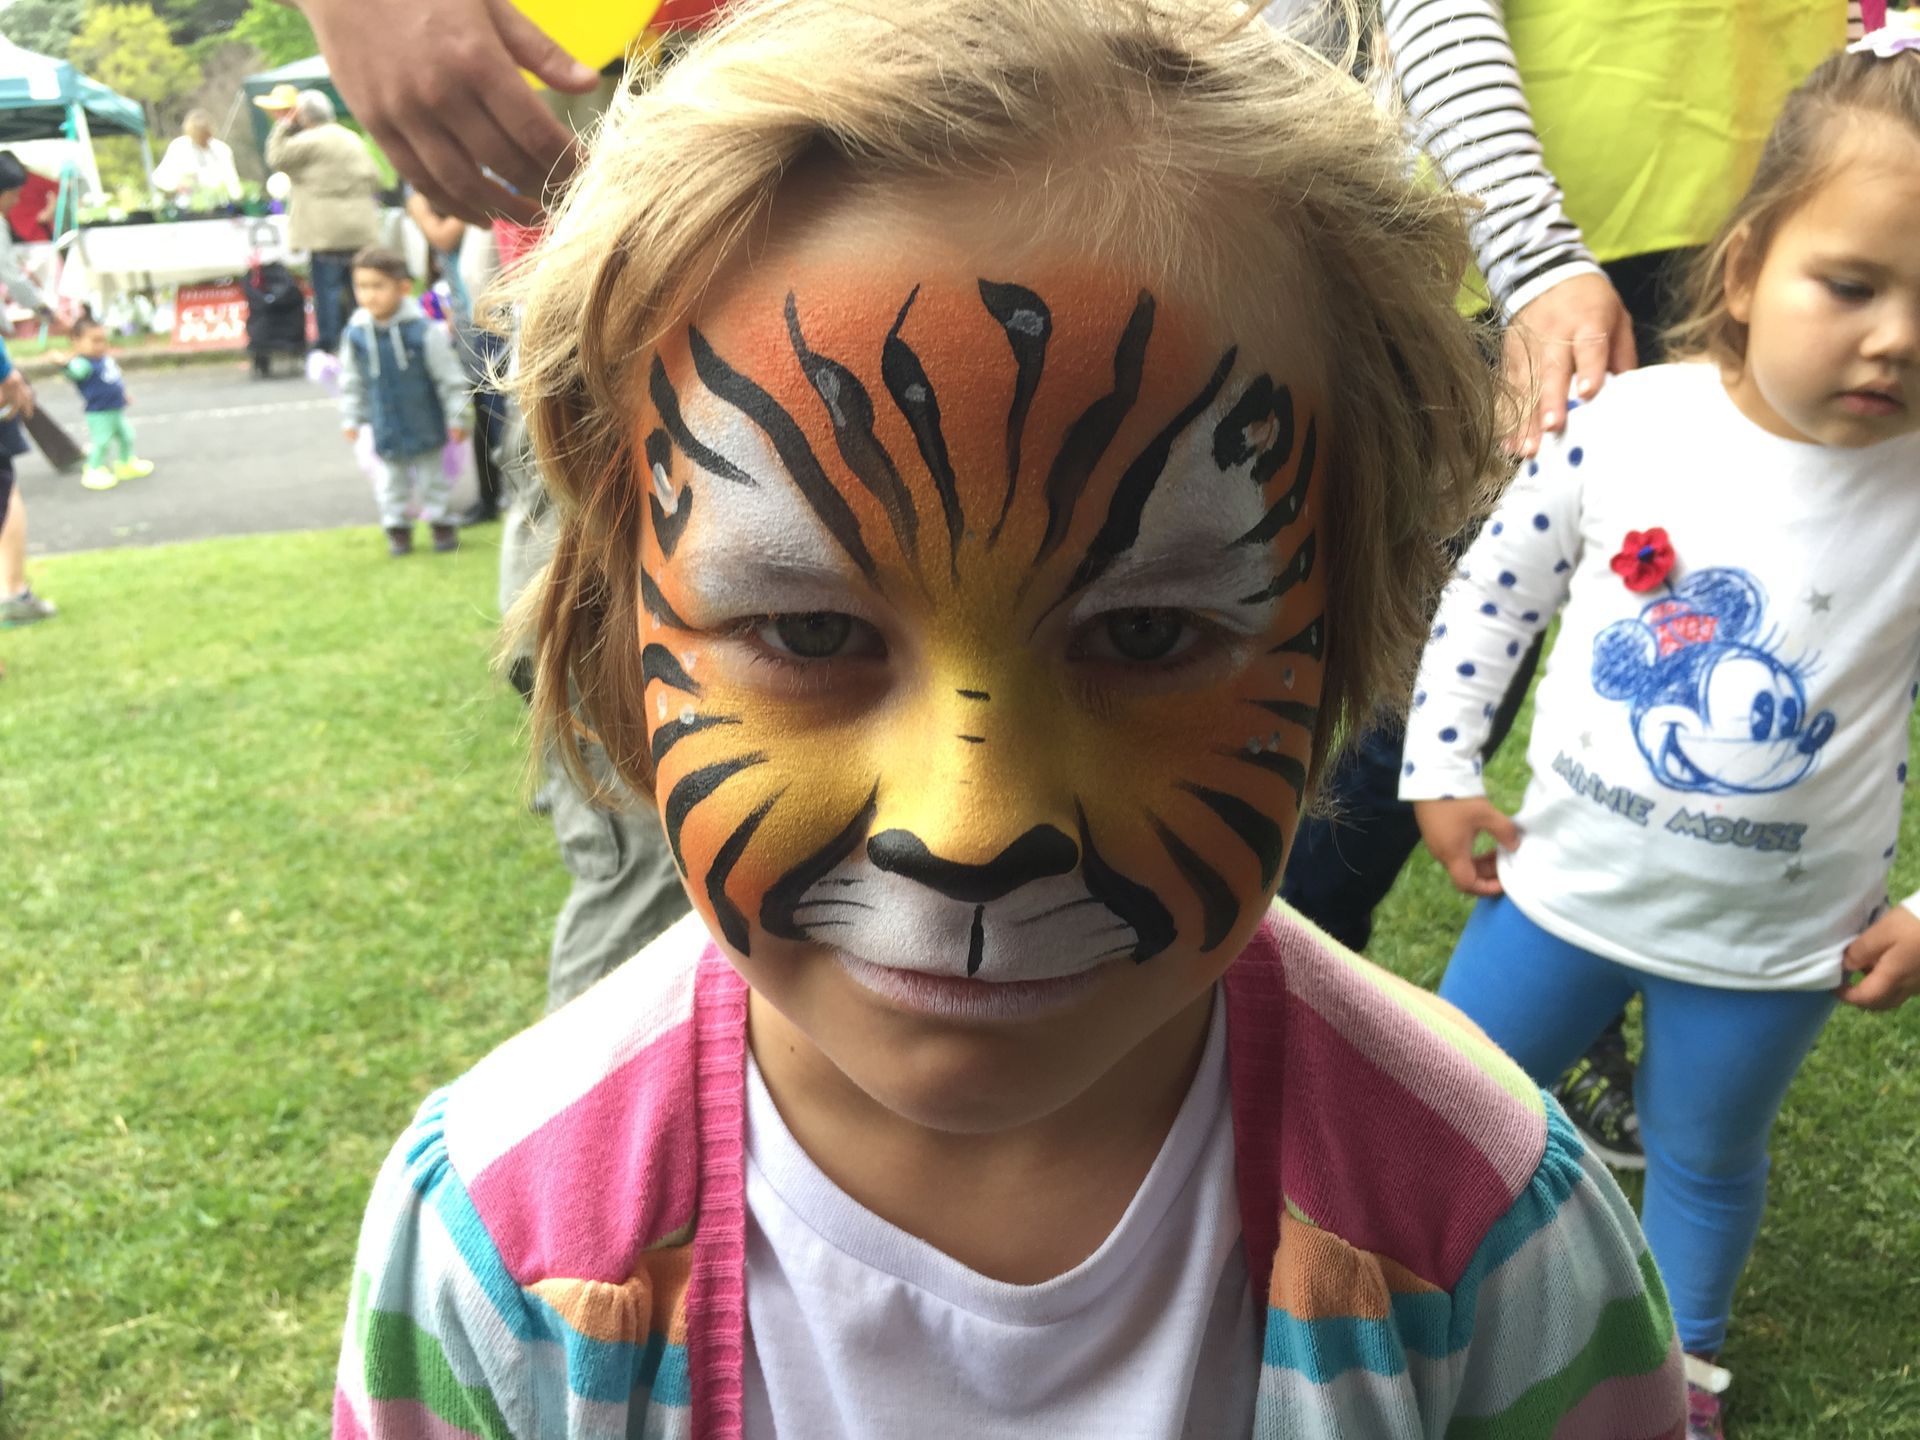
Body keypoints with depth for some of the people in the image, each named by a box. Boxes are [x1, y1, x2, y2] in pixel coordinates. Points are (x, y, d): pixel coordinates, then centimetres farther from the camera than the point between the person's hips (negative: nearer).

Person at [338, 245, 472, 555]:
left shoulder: (423, 331, -18)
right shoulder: (355, 334, -8)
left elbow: (450, 377, -11)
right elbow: (351, 382, 5)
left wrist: (459, 417, -8)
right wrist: (351, 418, 7)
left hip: (425, 425, -3)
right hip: (385, 430, 3)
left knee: (433, 474, 12)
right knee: (391, 482, 14)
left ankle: (440, 521, 28)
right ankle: (397, 526, 28)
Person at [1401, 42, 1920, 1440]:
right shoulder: (1628, 422, -14)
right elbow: (1495, 583, -2)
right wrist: (1444, 767, -1)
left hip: (1773, 942, 0)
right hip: (1564, 880, 1)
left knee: (1704, 1158, 21)